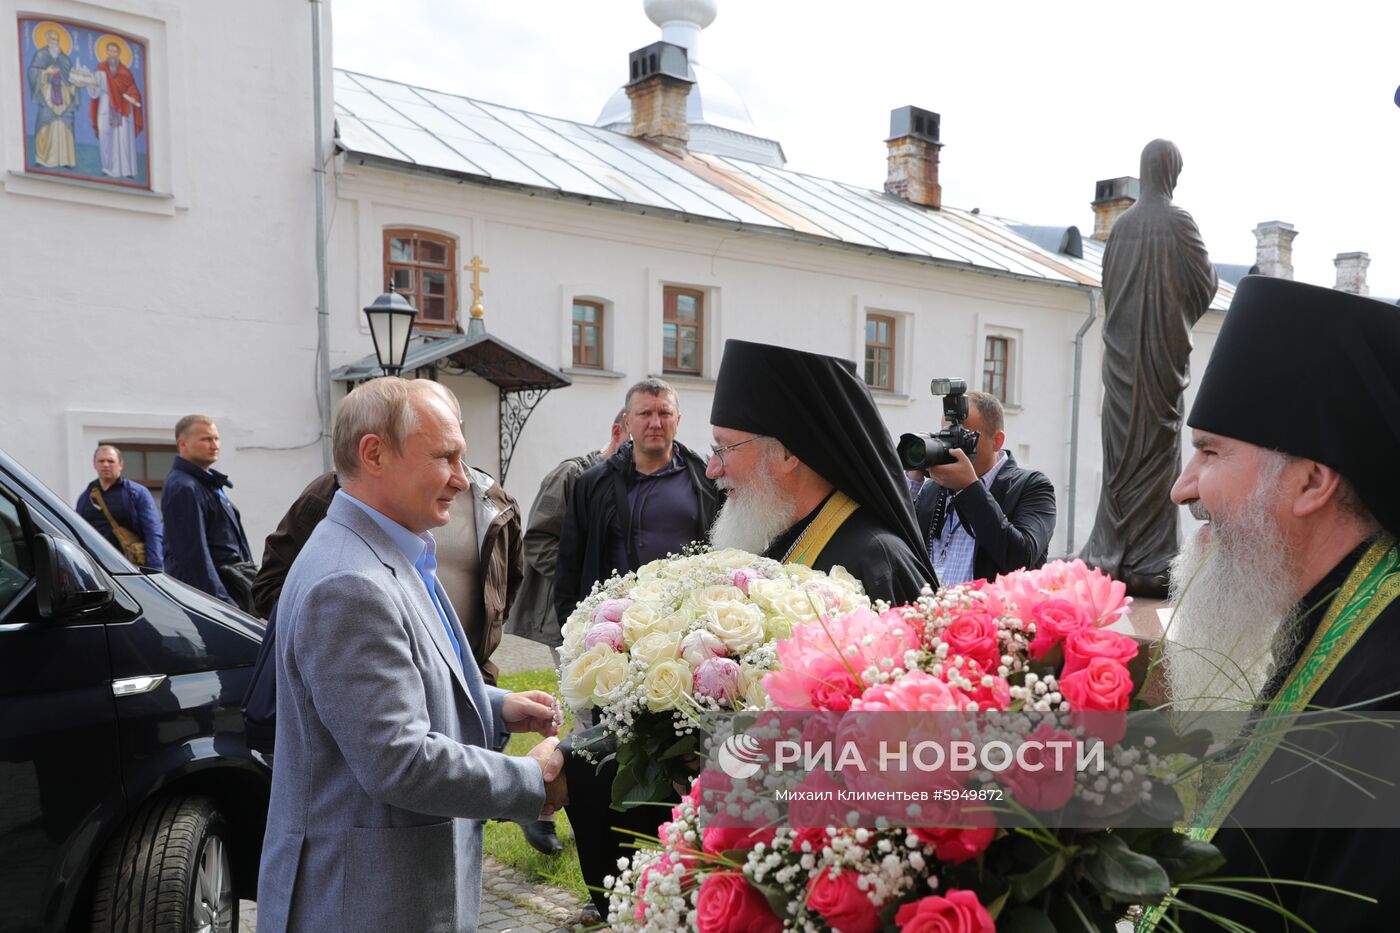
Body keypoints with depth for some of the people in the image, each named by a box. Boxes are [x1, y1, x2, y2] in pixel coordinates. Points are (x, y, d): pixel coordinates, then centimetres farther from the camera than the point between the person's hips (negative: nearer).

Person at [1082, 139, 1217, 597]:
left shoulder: (1121, 224, 7)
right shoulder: (1177, 221, -8)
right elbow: (1206, 284, -2)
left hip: (1122, 349, 5)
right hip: (1162, 349, -5)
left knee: (1122, 448, 8)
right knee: (1156, 448, -3)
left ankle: (1112, 555, 10)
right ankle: (1149, 561, -2)